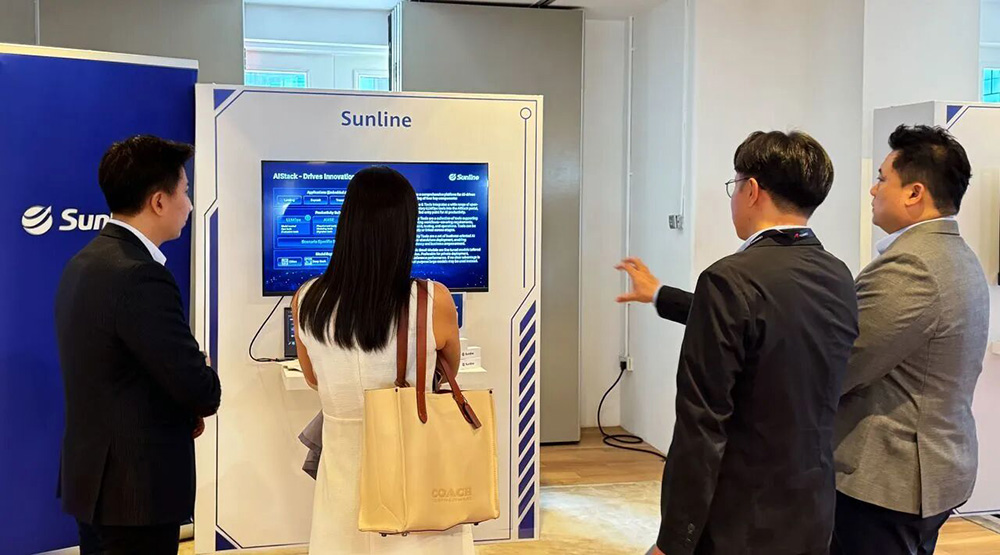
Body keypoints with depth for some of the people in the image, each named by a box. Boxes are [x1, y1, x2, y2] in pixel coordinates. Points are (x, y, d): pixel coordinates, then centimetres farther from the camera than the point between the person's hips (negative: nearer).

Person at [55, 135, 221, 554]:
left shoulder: (84, 263, 6)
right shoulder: (140, 277, -24)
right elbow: (196, 386, -23)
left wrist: (185, 409, 3)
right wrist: (203, 402, 0)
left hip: (94, 474, 10)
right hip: (137, 485, -9)